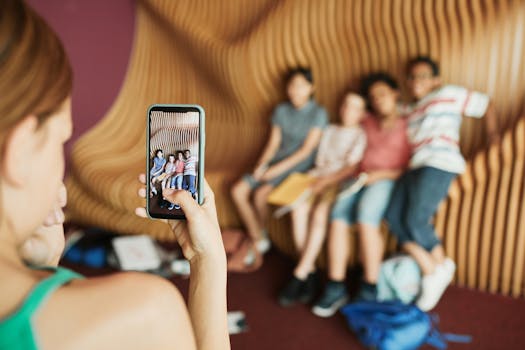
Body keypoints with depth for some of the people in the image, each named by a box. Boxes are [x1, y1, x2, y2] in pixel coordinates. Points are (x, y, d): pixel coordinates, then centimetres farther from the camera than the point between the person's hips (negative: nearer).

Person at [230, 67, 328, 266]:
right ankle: (258, 242, -6)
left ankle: (259, 234, 2)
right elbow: (273, 143, 9)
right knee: (238, 191, -13)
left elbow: (307, 150, -11)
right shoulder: (281, 111, 11)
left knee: (261, 194, -27)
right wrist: (262, 164, -10)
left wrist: (278, 168, -17)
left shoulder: (318, 114, -5)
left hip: (299, 165, -6)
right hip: (275, 161, 6)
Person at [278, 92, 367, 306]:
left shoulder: (361, 135, 7)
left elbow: (352, 167, -6)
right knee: (298, 209, -27)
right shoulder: (330, 130, 25)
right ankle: (310, 274, -22)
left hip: (342, 182, -4)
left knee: (319, 214, -34)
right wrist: (315, 176, 0)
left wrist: (326, 181, -16)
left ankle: (299, 275, -27)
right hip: (320, 178, 5)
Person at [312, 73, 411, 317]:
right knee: (338, 217, -27)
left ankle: (369, 291, -23)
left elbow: (411, 167, 1)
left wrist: (381, 174, -13)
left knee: (365, 218, -34)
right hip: (359, 180, 4)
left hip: (388, 180, -4)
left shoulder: (408, 126, 9)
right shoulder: (367, 124, 25)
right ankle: (335, 288, -23)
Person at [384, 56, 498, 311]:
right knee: (394, 218, -12)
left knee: (415, 221, -19)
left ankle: (442, 265, 7)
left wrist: (494, 141, 7)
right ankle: (429, 272, -3)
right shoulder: (407, 110, 27)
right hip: (415, 168, 7)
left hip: (439, 166, -6)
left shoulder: (447, 94, 11)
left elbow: (486, 106, 13)